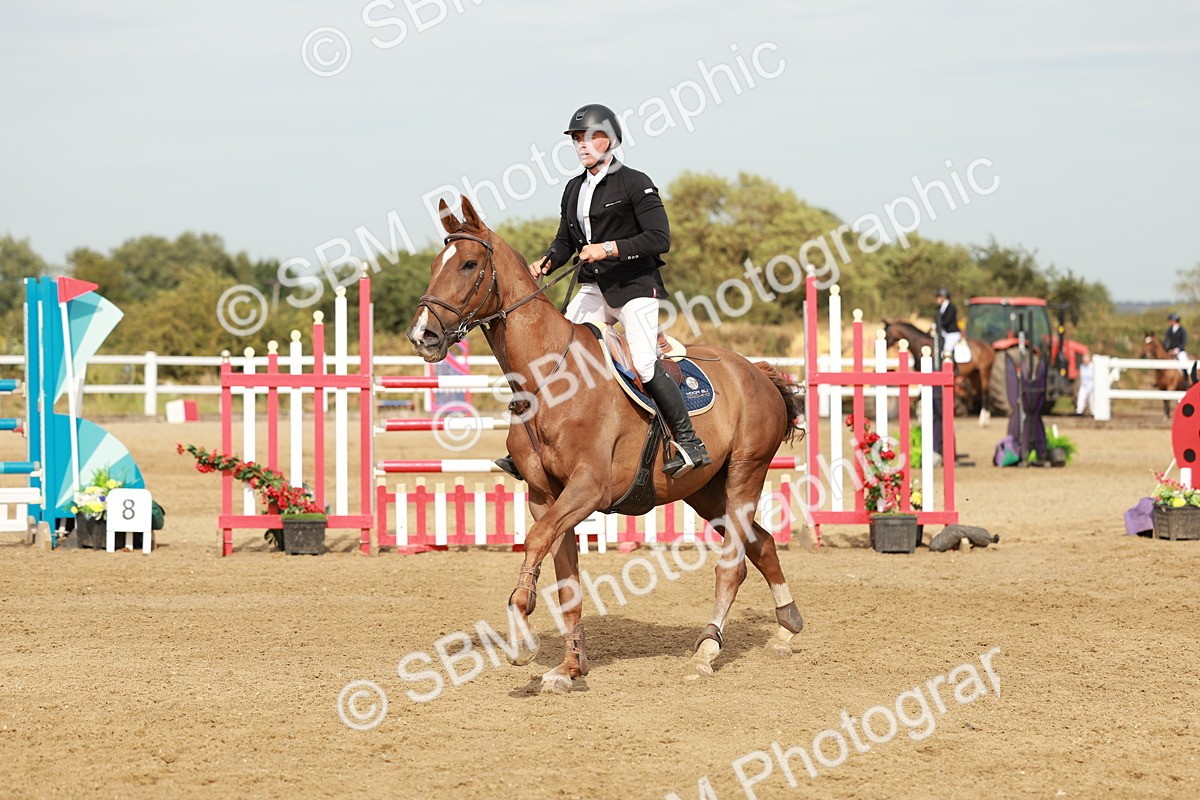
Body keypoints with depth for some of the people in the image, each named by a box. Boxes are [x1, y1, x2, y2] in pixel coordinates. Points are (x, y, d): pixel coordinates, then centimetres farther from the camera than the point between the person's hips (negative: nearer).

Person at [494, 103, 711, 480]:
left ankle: (690, 443, -9)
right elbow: (565, 241, 21)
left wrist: (609, 248, -22)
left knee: (645, 365, -18)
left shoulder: (635, 184, -8)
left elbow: (660, 238, -15)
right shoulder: (574, 189, 14)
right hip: (594, 289, 7)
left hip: (635, 287, -7)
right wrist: (545, 264, 0)